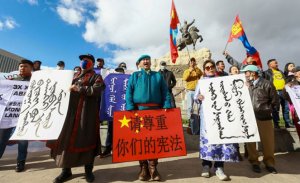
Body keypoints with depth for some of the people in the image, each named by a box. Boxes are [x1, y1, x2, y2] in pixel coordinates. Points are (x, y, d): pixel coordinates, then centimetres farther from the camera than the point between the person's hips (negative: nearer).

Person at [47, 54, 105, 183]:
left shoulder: (96, 77, 6)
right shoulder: (74, 76, 25)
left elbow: (96, 90, -13)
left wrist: (78, 88, -14)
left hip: (87, 112, -5)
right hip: (70, 110, 6)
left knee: (86, 139, -2)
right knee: (66, 138, 6)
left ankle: (88, 170, 13)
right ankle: (66, 170, 21)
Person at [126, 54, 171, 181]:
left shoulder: (158, 76, 15)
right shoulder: (134, 76, 12)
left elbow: (165, 93, 7)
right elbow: (129, 93, 1)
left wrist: (166, 107, -6)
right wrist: (131, 109, -12)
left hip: (155, 110, 1)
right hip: (139, 109, 0)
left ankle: (153, 167, 18)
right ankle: (143, 168, 20)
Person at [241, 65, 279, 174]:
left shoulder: (266, 84, -1)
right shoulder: (246, 84, 6)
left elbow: (275, 102, 3)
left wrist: (265, 110, -1)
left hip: (264, 118, -1)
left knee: (268, 141, 9)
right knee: (250, 141, 8)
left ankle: (269, 163, 30)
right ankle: (254, 162, 25)